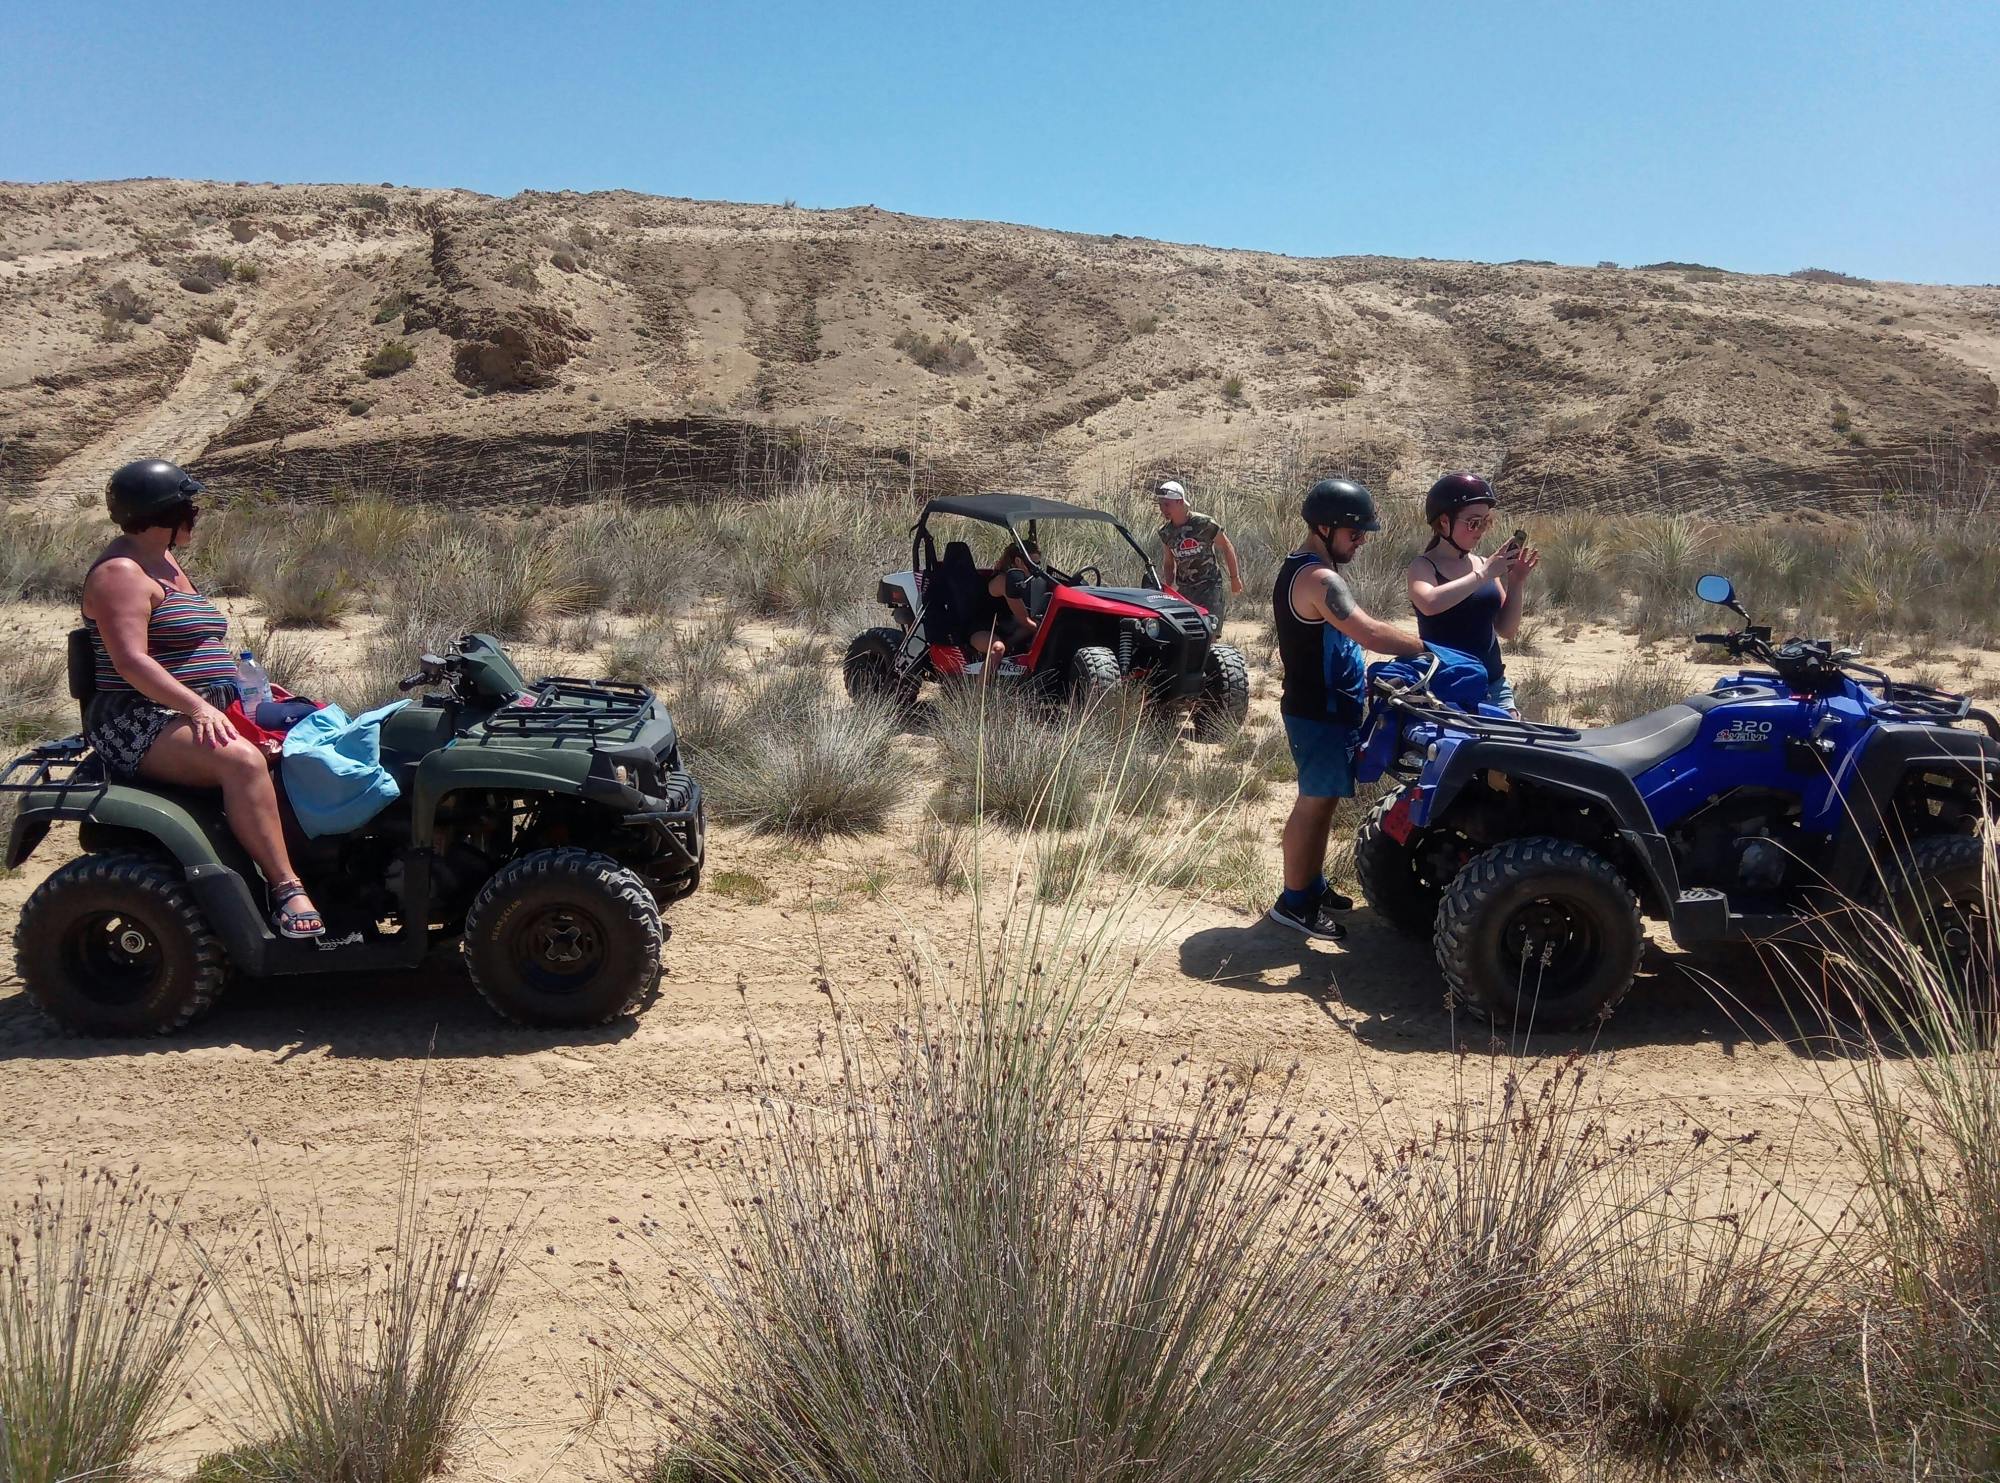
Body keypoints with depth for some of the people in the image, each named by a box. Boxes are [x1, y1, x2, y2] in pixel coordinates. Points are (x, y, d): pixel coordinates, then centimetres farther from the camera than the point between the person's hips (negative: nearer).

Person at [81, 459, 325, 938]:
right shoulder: (121, 572, -10)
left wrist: (244, 687, 13)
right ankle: (286, 889, -33)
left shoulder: (166, 563, 19)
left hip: (199, 715, 10)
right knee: (241, 760, -33)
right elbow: (131, 661, -22)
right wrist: (197, 708, -31)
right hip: (139, 726, -10)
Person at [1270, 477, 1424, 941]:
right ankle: (1293, 902, 6)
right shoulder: (1320, 579, -22)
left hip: (1315, 706, 10)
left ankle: (1313, 886, 29)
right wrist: (1428, 648, -22)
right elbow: (1370, 633, -32)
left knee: (1321, 800, 18)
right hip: (1320, 713, -10)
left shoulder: (1297, 569, 12)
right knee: (1315, 802, -3)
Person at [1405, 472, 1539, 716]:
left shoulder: (1483, 564, 9)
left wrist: (1516, 584, -2)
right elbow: (1429, 604, -28)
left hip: (1494, 686, 5)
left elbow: (1506, 629, 11)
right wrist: (1483, 575, -24)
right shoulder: (1423, 566, -5)